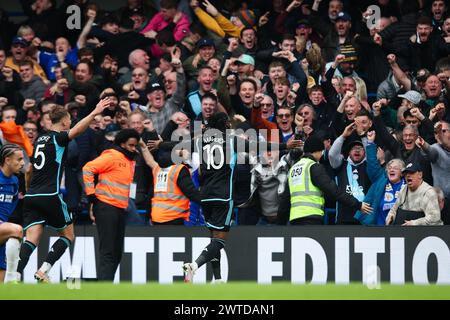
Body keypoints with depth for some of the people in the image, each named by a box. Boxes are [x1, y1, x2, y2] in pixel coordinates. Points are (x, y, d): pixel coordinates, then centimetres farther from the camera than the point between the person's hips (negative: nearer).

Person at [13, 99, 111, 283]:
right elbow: (76, 130, -25)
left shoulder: (40, 139, 18)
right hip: (50, 196, -6)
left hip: (31, 196, 6)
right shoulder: (58, 138, -3)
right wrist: (94, 113, -37)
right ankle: (43, 271, -4)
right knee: (68, 234, 10)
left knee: (31, 239, -2)